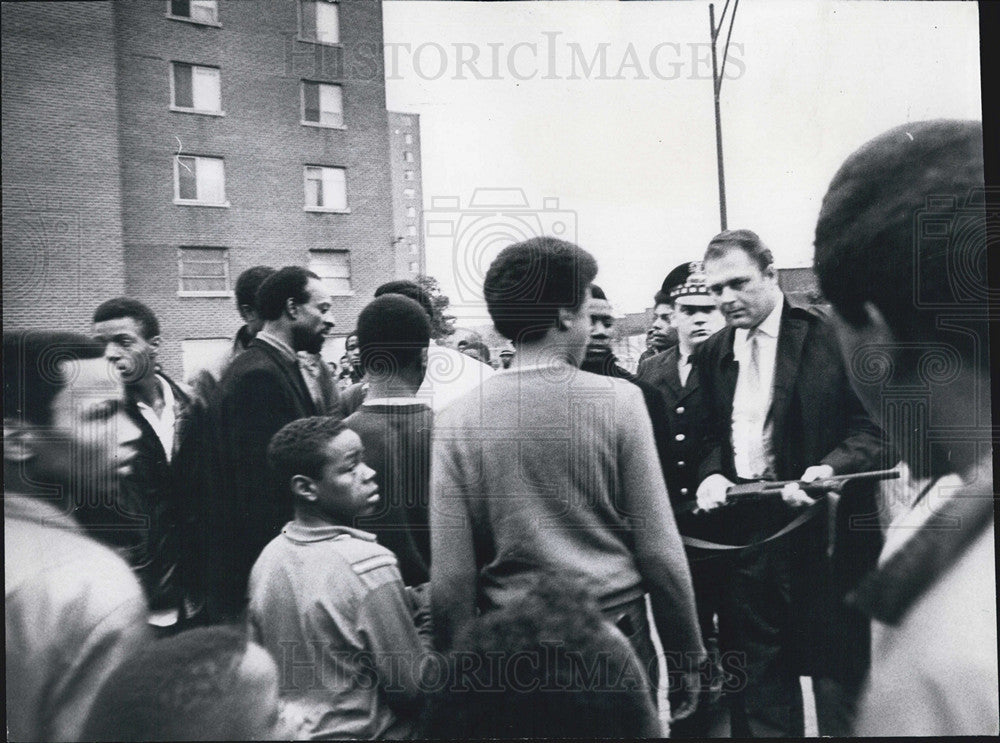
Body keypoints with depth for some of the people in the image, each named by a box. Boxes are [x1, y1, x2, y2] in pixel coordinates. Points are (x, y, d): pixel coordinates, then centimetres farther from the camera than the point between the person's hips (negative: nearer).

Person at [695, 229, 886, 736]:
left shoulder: (831, 336, -6)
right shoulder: (712, 354, 10)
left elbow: (875, 427, -6)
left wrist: (832, 467, -23)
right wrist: (711, 474, -5)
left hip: (821, 530, -4)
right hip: (743, 529, 5)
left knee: (837, 672, 7)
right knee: (759, 676, 14)